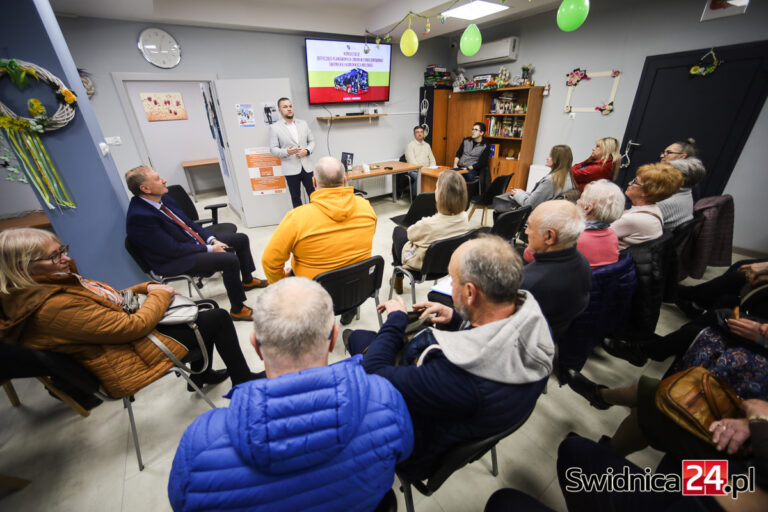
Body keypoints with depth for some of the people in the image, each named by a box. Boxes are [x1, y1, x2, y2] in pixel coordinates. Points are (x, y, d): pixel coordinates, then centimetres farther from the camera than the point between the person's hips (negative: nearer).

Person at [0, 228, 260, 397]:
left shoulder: (46, 285, 2)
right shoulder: (55, 307, -30)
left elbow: (107, 299, 14)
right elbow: (134, 326, -28)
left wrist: (146, 287, 0)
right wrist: (159, 295, -14)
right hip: (131, 358, -10)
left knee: (205, 311, 20)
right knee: (219, 318, -8)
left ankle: (201, 375, 33)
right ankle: (243, 382, 11)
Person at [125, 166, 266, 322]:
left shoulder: (162, 198, 2)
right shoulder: (139, 216, -25)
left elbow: (187, 222, 11)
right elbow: (174, 249, -24)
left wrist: (212, 239, -2)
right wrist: (209, 249, -17)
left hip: (194, 241, 10)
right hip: (175, 261, -10)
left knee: (242, 239, 9)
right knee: (230, 260, -29)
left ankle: (247, 280, 26)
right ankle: (237, 310, -14)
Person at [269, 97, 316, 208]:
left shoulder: (303, 123, 10)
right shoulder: (274, 127, -1)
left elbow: (312, 141, 12)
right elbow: (273, 149, -3)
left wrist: (307, 151, -9)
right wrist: (286, 152, -23)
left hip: (306, 166, 3)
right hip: (291, 169, -3)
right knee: (296, 197, 7)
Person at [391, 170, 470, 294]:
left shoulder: (428, 224, -41)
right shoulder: (464, 218, -21)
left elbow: (410, 234, -17)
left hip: (422, 265, -6)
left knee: (397, 231, 23)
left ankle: (398, 280, 38)